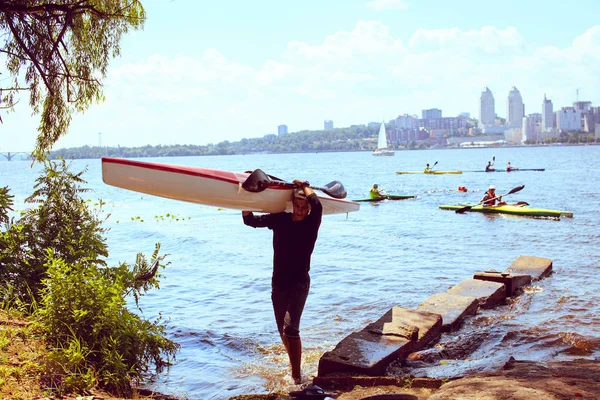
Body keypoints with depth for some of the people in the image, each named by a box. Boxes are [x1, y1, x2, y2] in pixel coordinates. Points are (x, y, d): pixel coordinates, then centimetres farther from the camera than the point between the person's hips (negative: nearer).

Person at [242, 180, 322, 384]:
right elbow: (250, 220, 3)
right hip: (278, 283, 5)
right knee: (283, 330, 15)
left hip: (299, 283, -5)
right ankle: (294, 366, 36)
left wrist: (304, 186, -13)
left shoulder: (311, 224, -8)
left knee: (290, 329, -18)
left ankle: (297, 376, -11)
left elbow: (317, 205, -29)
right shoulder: (280, 220, 0)